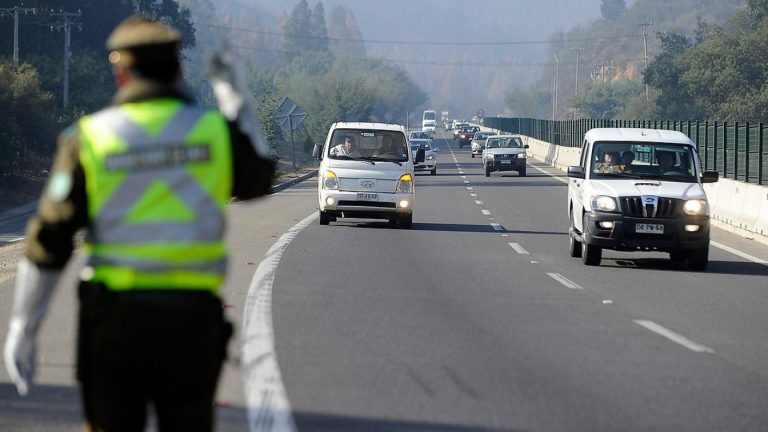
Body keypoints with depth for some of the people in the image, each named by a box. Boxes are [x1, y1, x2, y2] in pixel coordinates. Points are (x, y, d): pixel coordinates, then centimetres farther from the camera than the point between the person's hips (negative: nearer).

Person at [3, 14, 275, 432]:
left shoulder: (89, 136, -3)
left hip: (113, 314, -1)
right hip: (193, 314, 1)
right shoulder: (216, 129, 1)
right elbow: (258, 178, 24)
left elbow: (49, 241, -5)